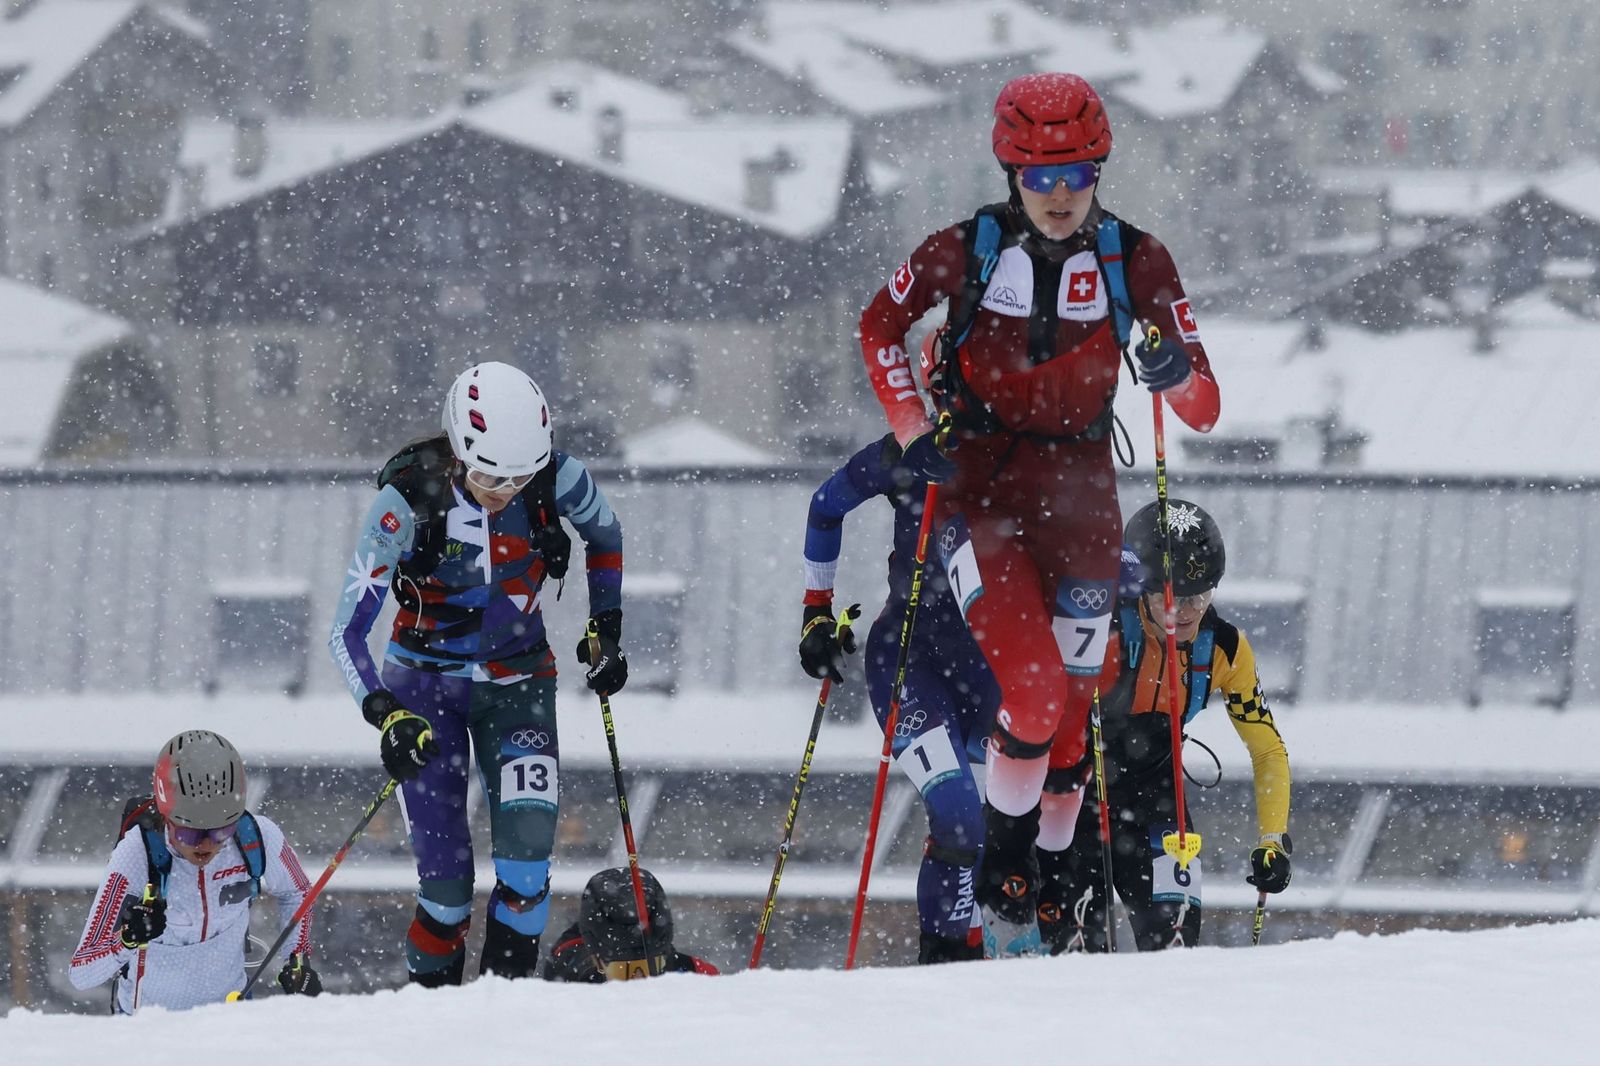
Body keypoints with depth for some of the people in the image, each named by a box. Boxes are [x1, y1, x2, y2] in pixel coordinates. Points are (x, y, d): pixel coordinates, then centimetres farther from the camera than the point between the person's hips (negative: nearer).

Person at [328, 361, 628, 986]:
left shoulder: (554, 479, -18)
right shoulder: (408, 501, -25)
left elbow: (604, 534, 8)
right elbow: (346, 634, -24)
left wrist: (606, 629, 4)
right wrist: (387, 716, -38)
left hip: (518, 682, 2)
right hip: (427, 684, -2)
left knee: (528, 847, -19)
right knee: (447, 877, -7)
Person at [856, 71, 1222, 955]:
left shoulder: (1135, 262, -6)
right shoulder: (968, 250, -9)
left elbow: (1205, 410, -5)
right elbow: (879, 327, 10)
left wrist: (1176, 375, -28)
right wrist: (912, 431, -1)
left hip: (1079, 496, 2)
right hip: (978, 491, -2)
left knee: (1071, 708, 5)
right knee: (1034, 693, -19)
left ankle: (1051, 874, 20)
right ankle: (1003, 879, -1)